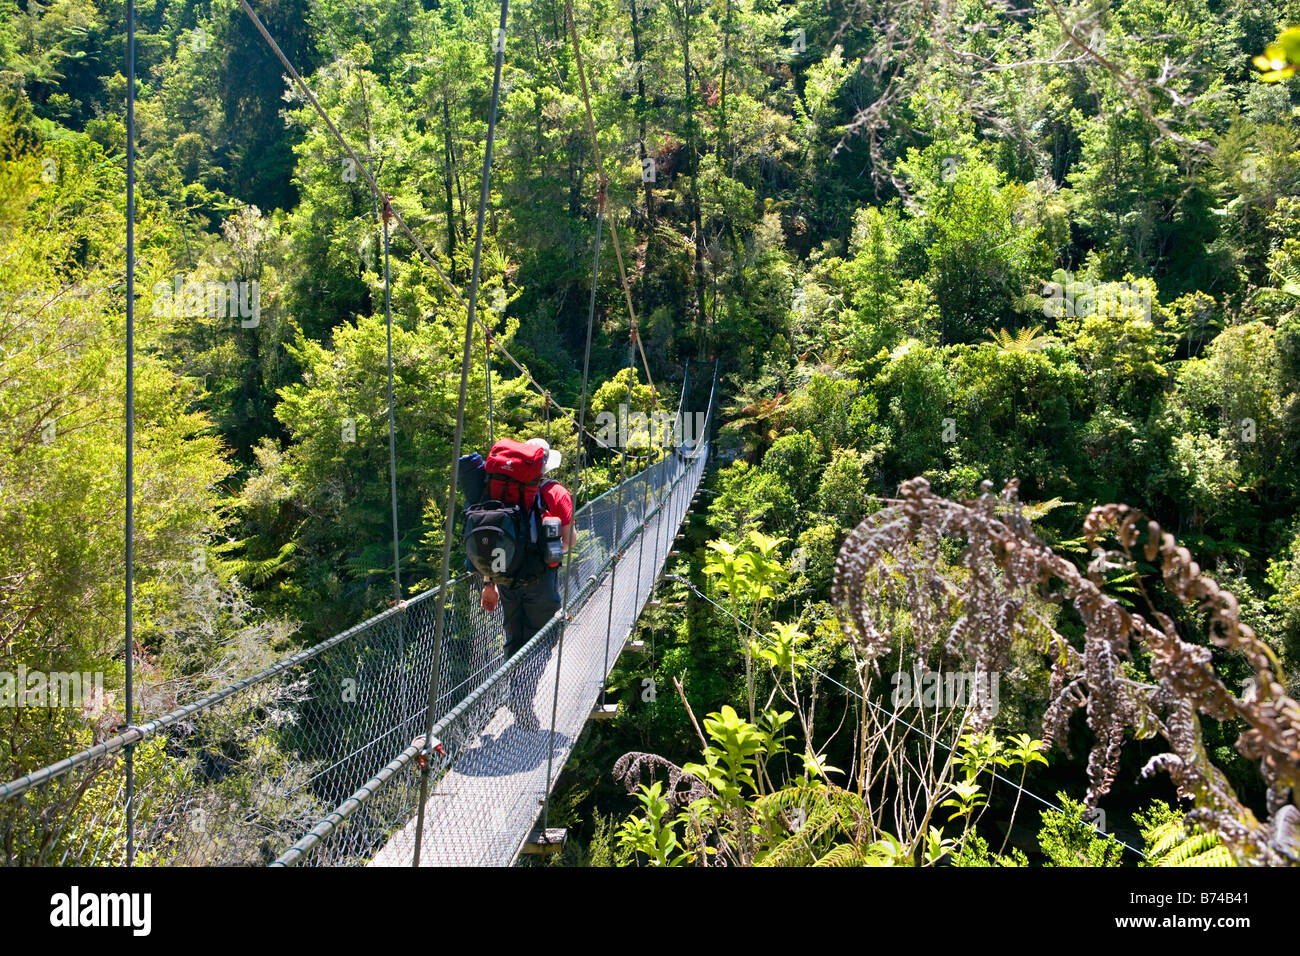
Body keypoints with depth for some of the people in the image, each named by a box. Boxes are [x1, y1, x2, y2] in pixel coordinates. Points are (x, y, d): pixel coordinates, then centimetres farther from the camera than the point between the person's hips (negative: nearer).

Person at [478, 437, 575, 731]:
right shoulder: (557, 493, -5)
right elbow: (569, 541, -6)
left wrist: (489, 583, 11)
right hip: (541, 576, -4)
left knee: (514, 641, 15)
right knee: (539, 642, 4)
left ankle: (519, 710, 21)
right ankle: (522, 703, -11)